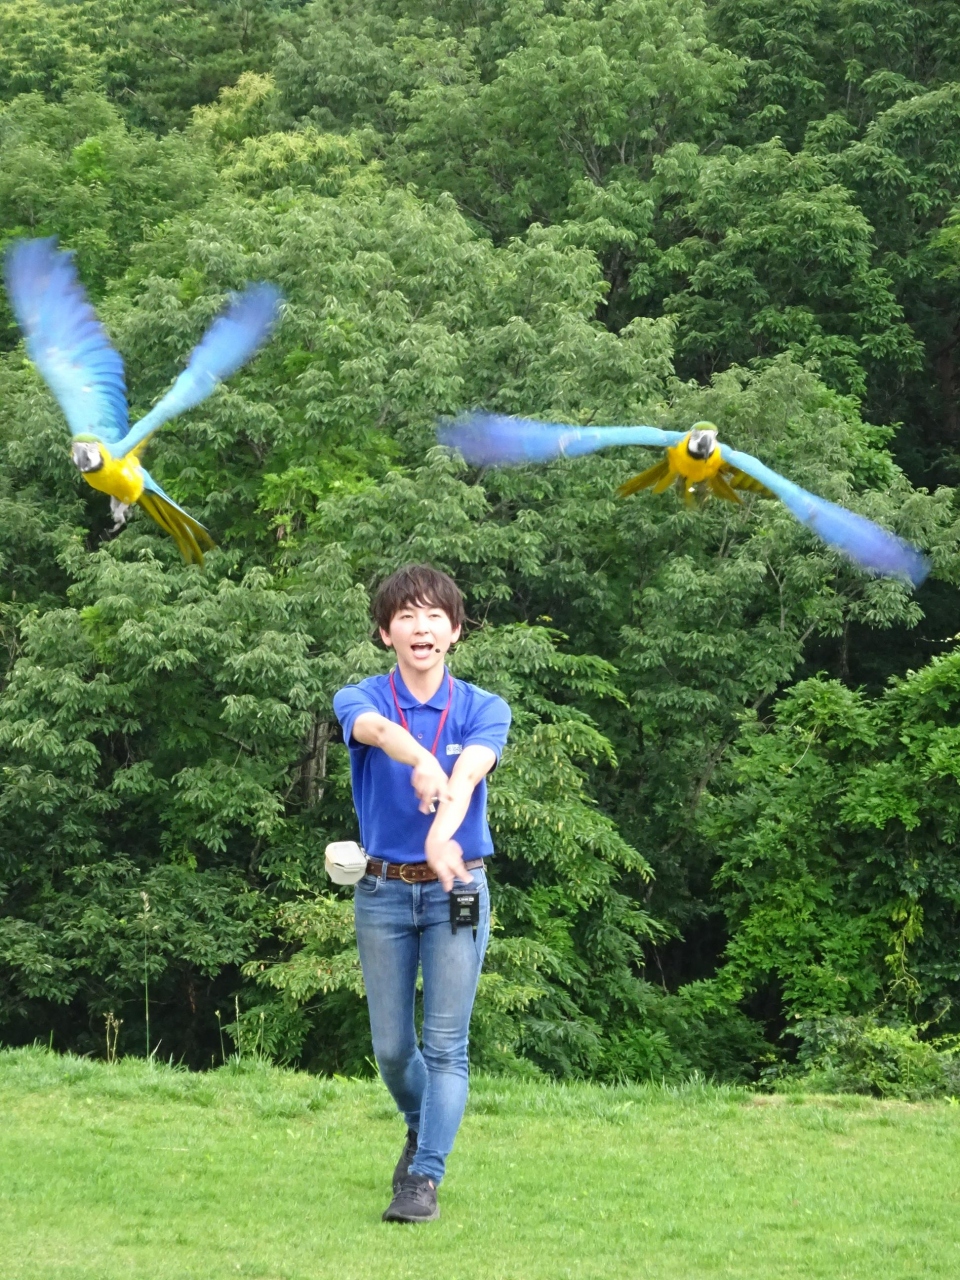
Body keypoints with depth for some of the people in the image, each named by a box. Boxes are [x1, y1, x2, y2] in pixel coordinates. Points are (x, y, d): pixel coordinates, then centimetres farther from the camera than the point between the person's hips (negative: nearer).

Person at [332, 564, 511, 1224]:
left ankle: (425, 1178, -5)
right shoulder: (362, 699, -2)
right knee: (391, 1045, 9)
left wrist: (443, 830, -46)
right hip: (383, 891, 1)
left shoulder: (484, 709, -2)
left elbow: (469, 772, -23)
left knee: (445, 1044, -7)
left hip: (456, 889, -1)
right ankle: (421, 1129, 36)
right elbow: (377, 730, -28)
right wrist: (420, 759, -53)